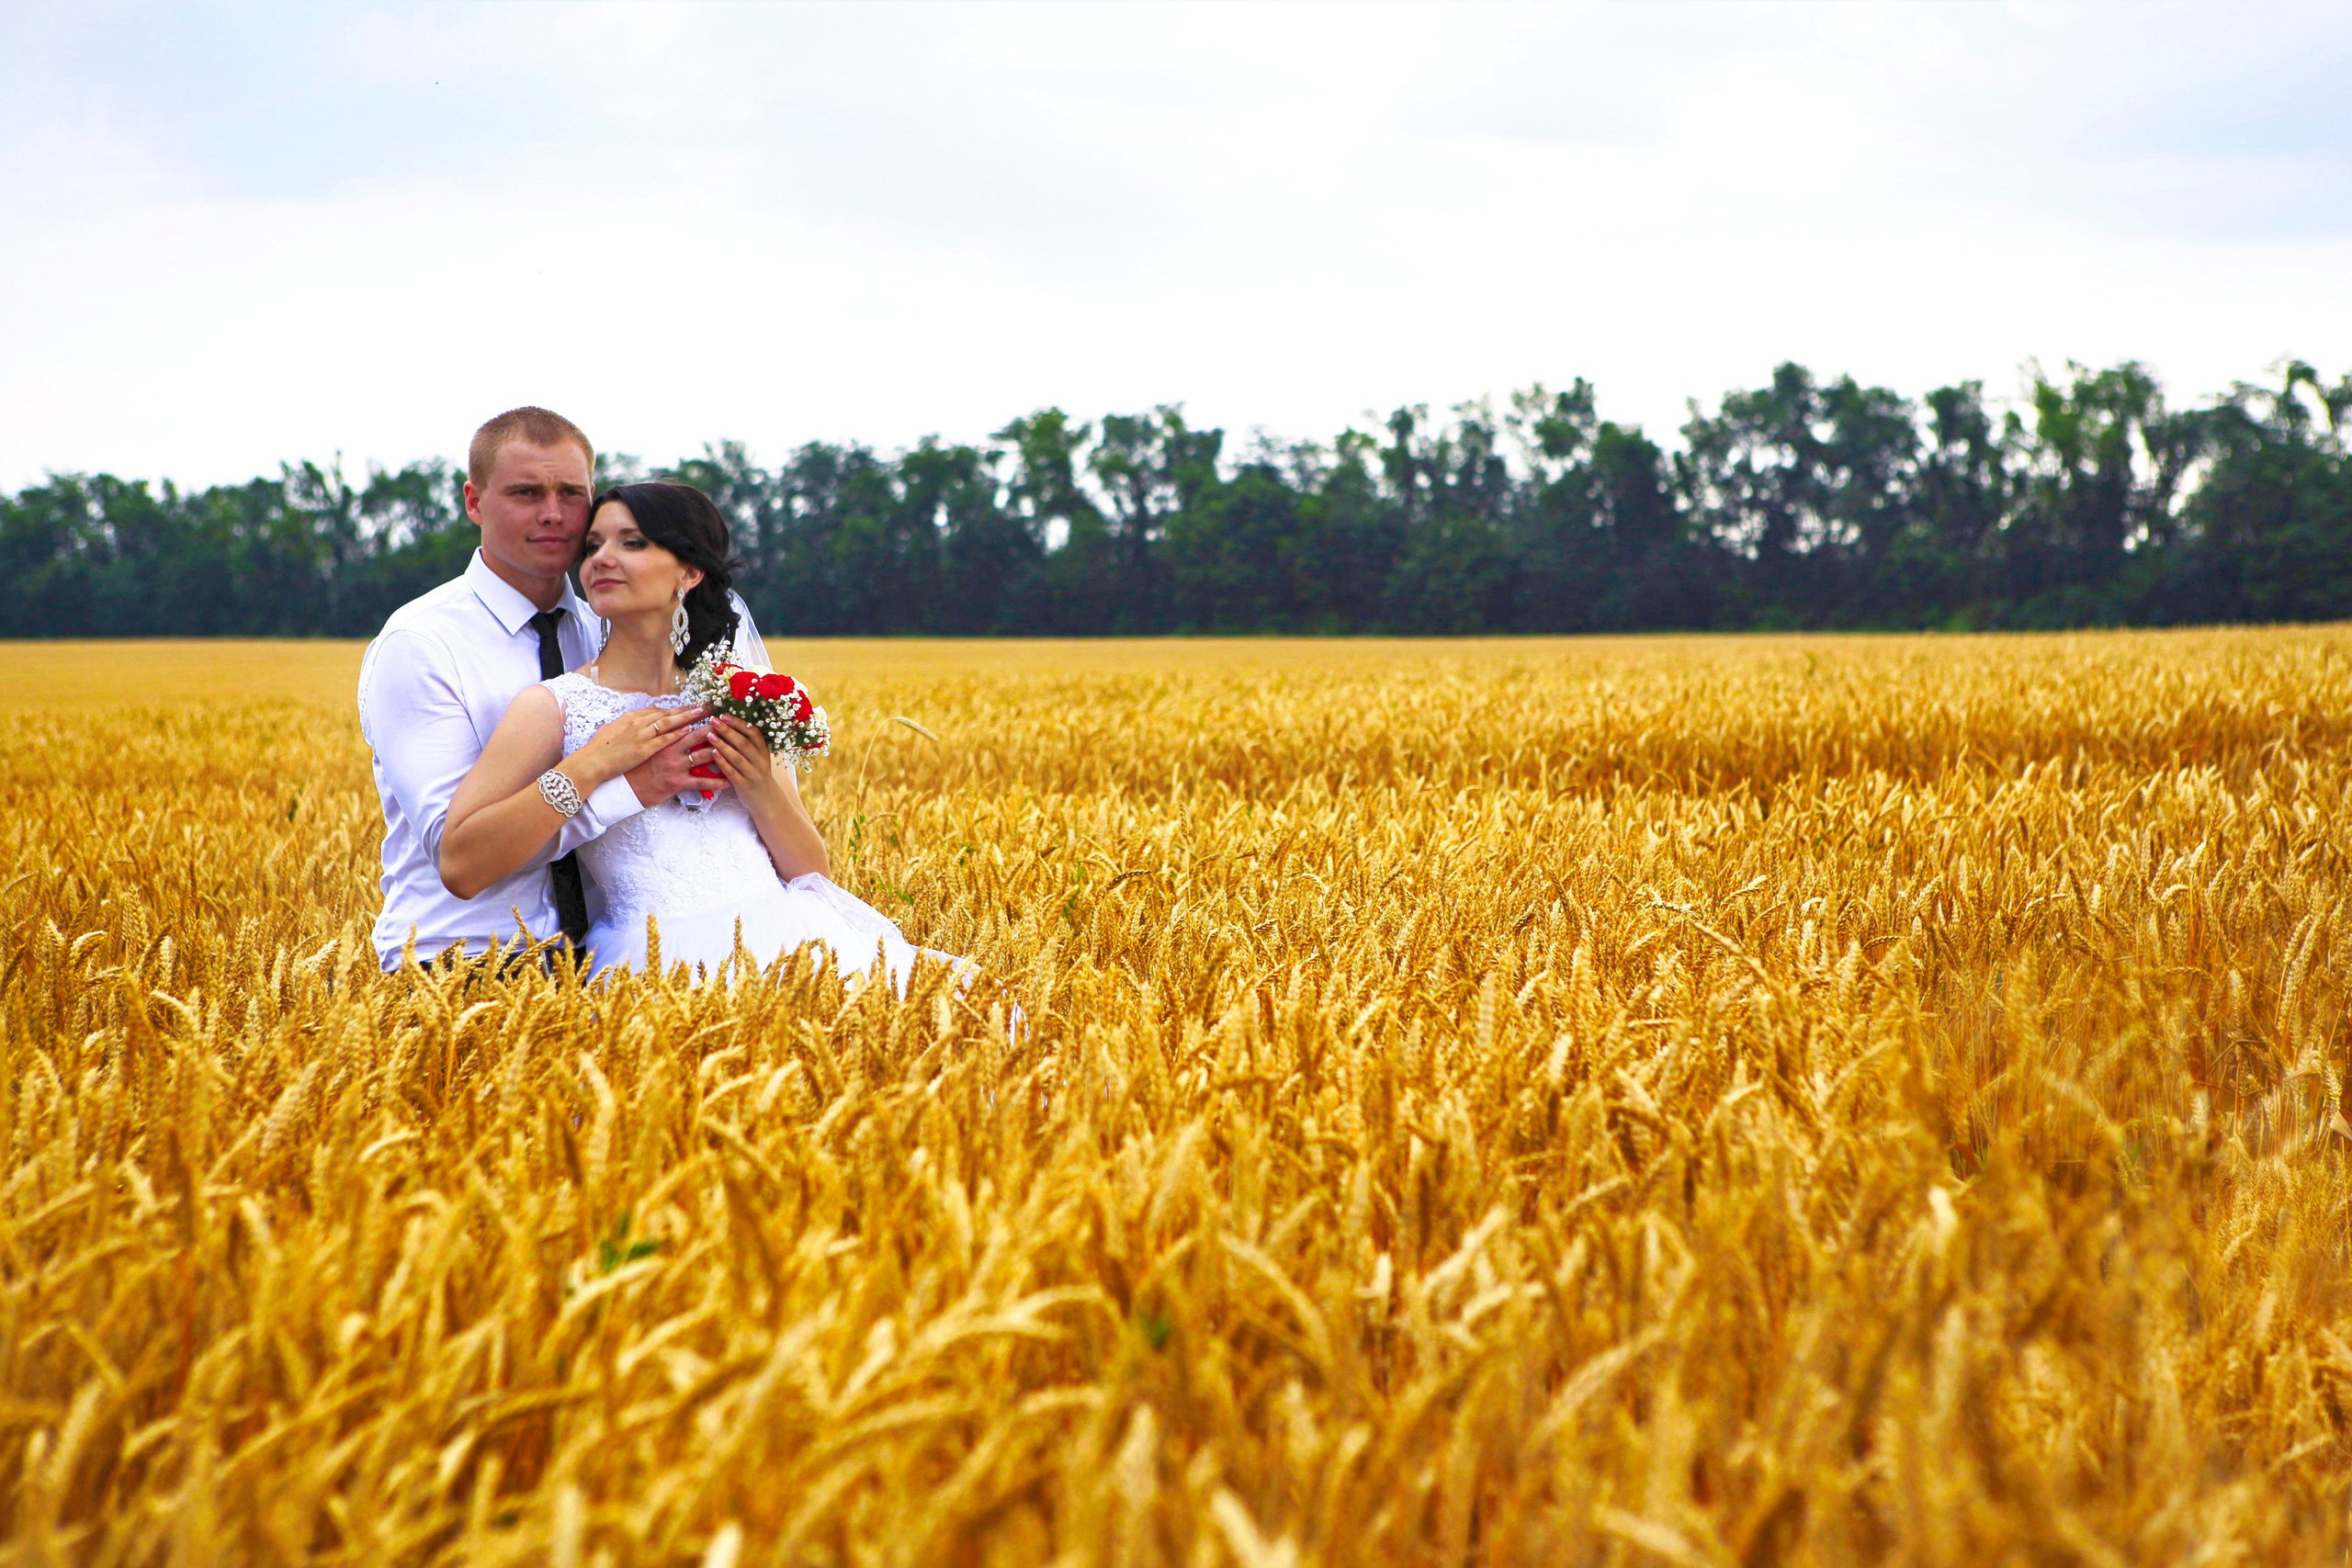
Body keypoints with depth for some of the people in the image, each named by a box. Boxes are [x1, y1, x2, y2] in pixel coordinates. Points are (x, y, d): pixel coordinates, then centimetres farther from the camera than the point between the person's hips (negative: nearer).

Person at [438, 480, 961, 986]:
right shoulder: (554, 706, 6)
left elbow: (816, 874, 18)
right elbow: (460, 867, -7)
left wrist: (762, 791, -2)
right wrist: (595, 763, -10)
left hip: (788, 929, 5)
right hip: (665, 953, -5)